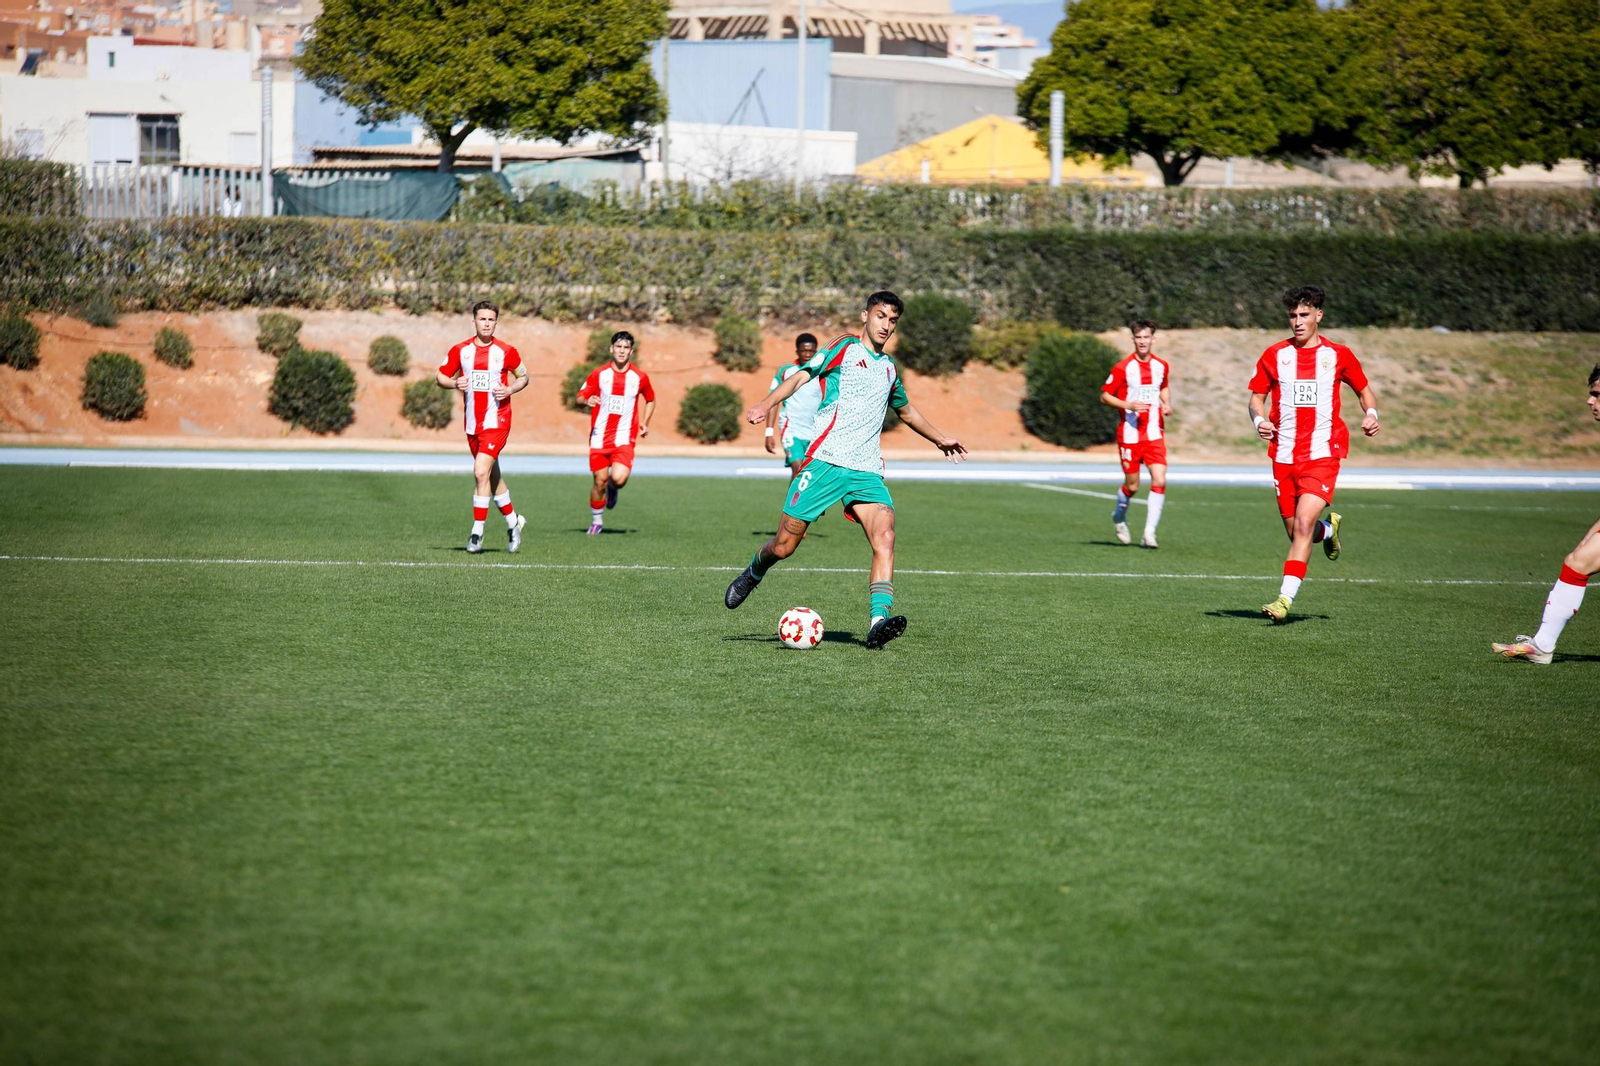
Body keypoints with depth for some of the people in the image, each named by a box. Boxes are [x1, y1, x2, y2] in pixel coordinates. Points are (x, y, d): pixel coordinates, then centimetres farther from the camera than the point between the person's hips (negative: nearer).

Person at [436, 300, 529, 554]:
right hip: (472, 423, 4)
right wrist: (454, 383, -12)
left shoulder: (505, 351, -4)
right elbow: (441, 377, 9)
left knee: (481, 473, -16)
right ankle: (513, 521, 33)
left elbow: (523, 376, 9)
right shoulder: (461, 350, 3)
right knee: (492, 476, 14)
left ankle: (477, 533, -10)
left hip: (497, 421, -4)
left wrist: (510, 390, -11)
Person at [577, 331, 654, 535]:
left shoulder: (640, 377, 2)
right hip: (600, 437, 1)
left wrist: (645, 422, 11)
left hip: (624, 438, -1)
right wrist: (587, 401, -18)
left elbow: (651, 400, 20)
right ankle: (596, 521, 22)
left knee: (619, 478, -20)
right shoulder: (599, 374, 0)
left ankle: (612, 489, 18)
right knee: (600, 480, 0)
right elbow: (580, 396, 5)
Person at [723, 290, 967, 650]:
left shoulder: (888, 368, 22)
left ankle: (878, 623, -32)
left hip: (866, 470, 5)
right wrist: (766, 405, -22)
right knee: (784, 545, -2)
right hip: (826, 459, -4)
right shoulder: (845, 347, 5)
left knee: (884, 536, -21)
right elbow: (803, 376, -7)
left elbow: (906, 410, 41)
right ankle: (753, 575, 32)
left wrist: (939, 438, 49)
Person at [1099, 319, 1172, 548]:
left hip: (1154, 434, 3)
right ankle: (1119, 517, 36)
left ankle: (1149, 533, -7)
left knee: (1159, 481, -13)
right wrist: (1128, 405, -18)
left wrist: (1167, 404, 5)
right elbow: (1104, 396, -3)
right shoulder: (1123, 368, -7)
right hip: (1130, 433, -3)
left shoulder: (1162, 366, 6)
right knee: (1132, 486, 4)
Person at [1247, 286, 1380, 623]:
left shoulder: (1338, 355, 3)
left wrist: (1371, 413, -6)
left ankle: (1286, 597, -18)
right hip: (1284, 455, 3)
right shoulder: (1274, 355, 6)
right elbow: (1256, 397, 11)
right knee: (1295, 531, 8)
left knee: (1303, 523, -18)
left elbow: (1364, 390, 15)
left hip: (1322, 454, -3)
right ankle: (1328, 528, 44)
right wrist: (1260, 419, -11)